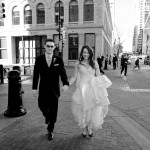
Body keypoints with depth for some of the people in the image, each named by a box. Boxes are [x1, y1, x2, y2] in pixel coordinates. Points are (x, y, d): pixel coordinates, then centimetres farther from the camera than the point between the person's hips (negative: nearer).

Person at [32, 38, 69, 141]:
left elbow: (63, 73, -9)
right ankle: (47, 116, 47)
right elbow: (36, 74, 0)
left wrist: (66, 83, -27)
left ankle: (50, 130, 26)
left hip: (54, 89, -1)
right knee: (42, 106, 9)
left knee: (53, 110, 7)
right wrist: (34, 88, -4)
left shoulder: (58, 60, -2)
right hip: (43, 89, 1)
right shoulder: (39, 59, 0)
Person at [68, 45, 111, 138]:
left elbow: (99, 77, 7)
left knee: (94, 110, -1)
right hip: (82, 89, 0)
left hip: (93, 89, 0)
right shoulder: (78, 64, 5)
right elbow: (74, 77, 6)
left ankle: (90, 128, 26)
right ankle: (84, 129, 29)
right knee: (82, 110, 6)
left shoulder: (94, 63, 5)